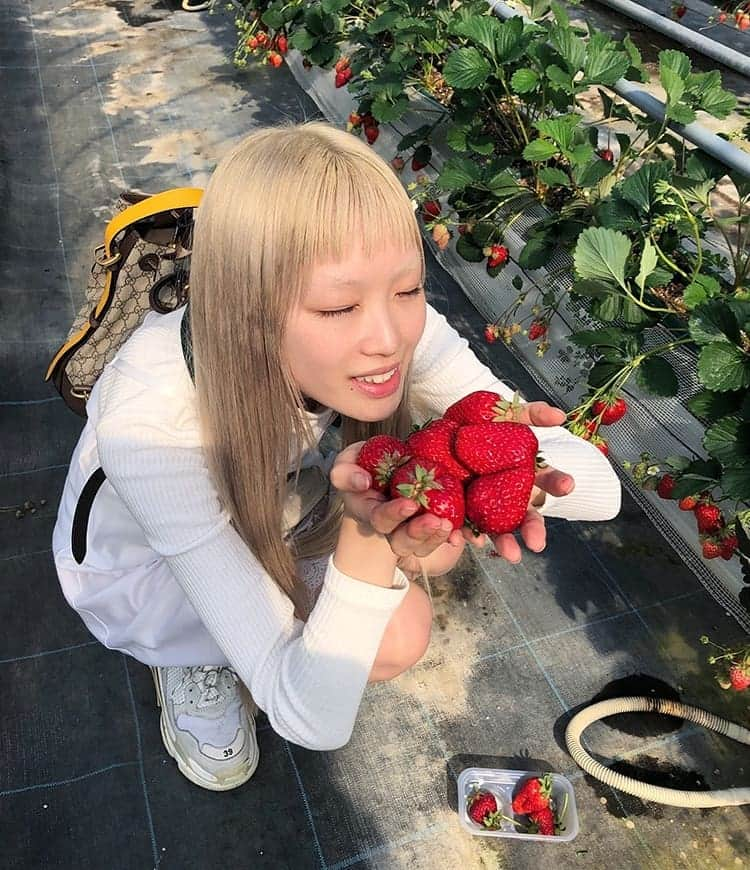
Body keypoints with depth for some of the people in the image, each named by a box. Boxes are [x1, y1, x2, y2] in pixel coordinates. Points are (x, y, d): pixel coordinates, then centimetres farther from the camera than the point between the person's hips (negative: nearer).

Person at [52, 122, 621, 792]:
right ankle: (197, 659, 6)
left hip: (284, 523, 5)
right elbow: (312, 721, -36)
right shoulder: (152, 425, -41)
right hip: (144, 570, -4)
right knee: (397, 633, -25)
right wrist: (367, 538, -52)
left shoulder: (399, 327, -29)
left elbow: (602, 488, -26)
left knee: (438, 539, -19)